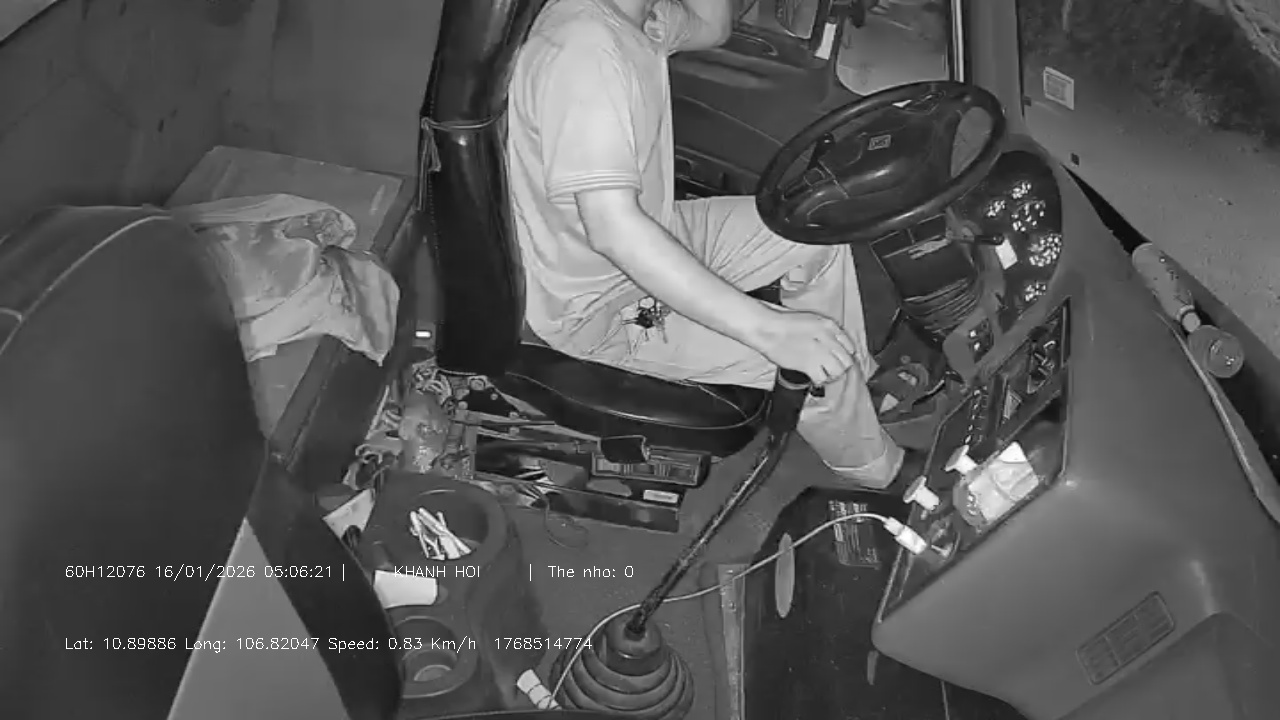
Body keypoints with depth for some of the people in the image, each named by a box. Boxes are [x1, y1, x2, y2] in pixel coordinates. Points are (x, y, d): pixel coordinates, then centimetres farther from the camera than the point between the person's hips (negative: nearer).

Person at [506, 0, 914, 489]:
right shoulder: (582, 49, -33)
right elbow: (613, 229, -39)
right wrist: (767, 329, -39)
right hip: (601, 308, -9)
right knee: (820, 360, -12)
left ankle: (865, 382, 26)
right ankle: (880, 476, 17)